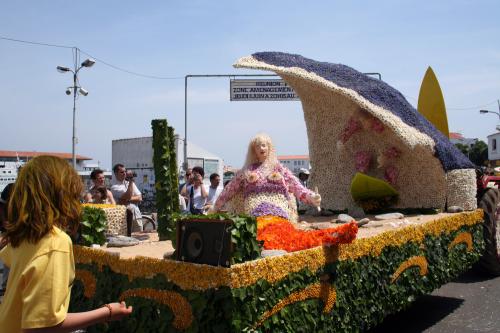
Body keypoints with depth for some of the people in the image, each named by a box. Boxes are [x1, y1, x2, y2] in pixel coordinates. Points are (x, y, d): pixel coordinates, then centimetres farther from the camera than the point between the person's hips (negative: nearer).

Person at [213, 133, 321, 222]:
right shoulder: (246, 171, 20)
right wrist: (216, 208, 24)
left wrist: (311, 197, -8)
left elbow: (296, 186, 9)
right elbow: (230, 189, 24)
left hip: (279, 211, 0)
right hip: (254, 213, 0)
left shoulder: (279, 168, 17)